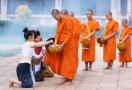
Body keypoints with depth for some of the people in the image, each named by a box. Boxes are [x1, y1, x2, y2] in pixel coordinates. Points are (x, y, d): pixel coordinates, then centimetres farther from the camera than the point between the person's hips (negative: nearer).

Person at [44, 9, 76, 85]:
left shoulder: (68, 21, -16)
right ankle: (67, 78, 16)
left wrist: (62, 45, -25)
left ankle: (70, 80, 2)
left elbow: (69, 35, -20)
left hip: (68, 45, -9)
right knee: (63, 62, 9)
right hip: (62, 45, 9)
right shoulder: (59, 22, 11)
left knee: (68, 62, -4)